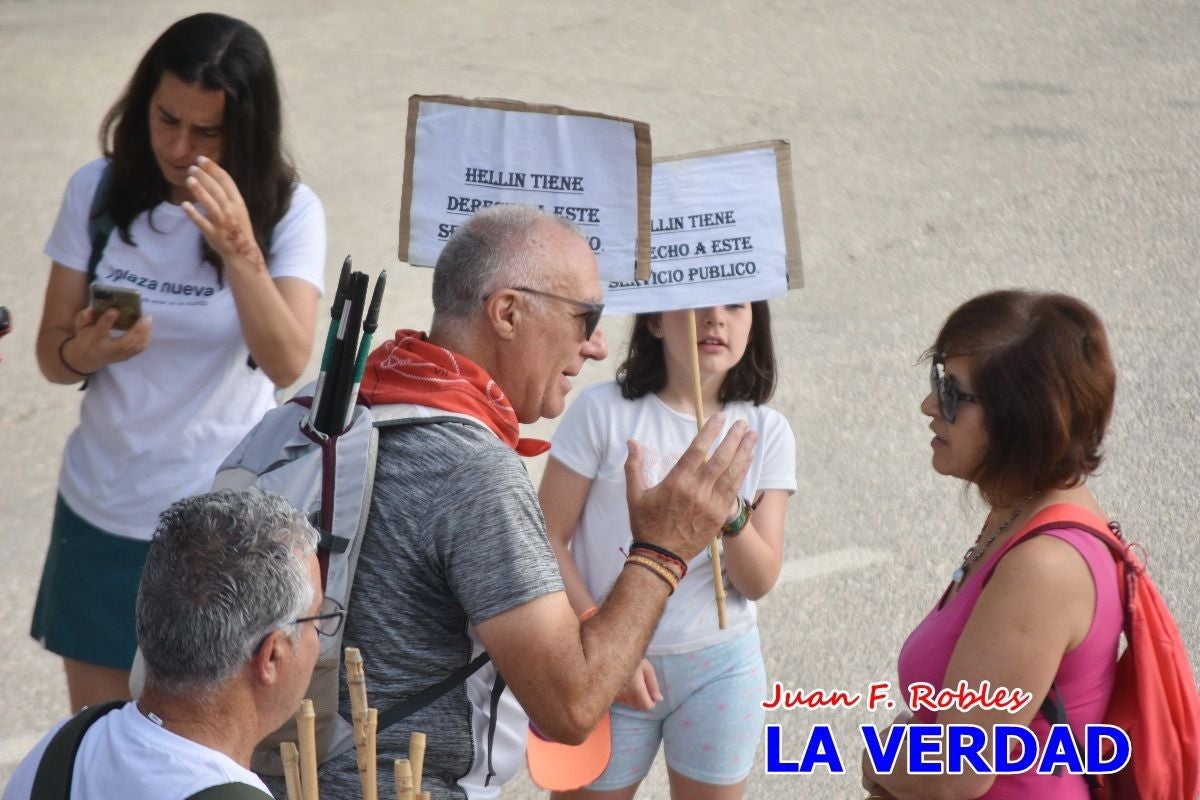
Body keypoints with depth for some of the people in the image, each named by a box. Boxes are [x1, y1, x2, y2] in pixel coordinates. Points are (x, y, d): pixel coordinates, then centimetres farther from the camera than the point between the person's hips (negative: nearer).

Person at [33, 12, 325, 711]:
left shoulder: (288, 213, -11)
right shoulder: (98, 192, -4)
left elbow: (288, 365, -23)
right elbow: (51, 354, 0)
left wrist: (240, 250, -35)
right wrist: (85, 352, -22)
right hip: (103, 514, 3)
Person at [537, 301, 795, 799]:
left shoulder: (766, 432, -2)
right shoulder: (603, 411, -10)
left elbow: (759, 582, -4)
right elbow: (549, 539, -8)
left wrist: (729, 513, -23)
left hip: (720, 668, 2)